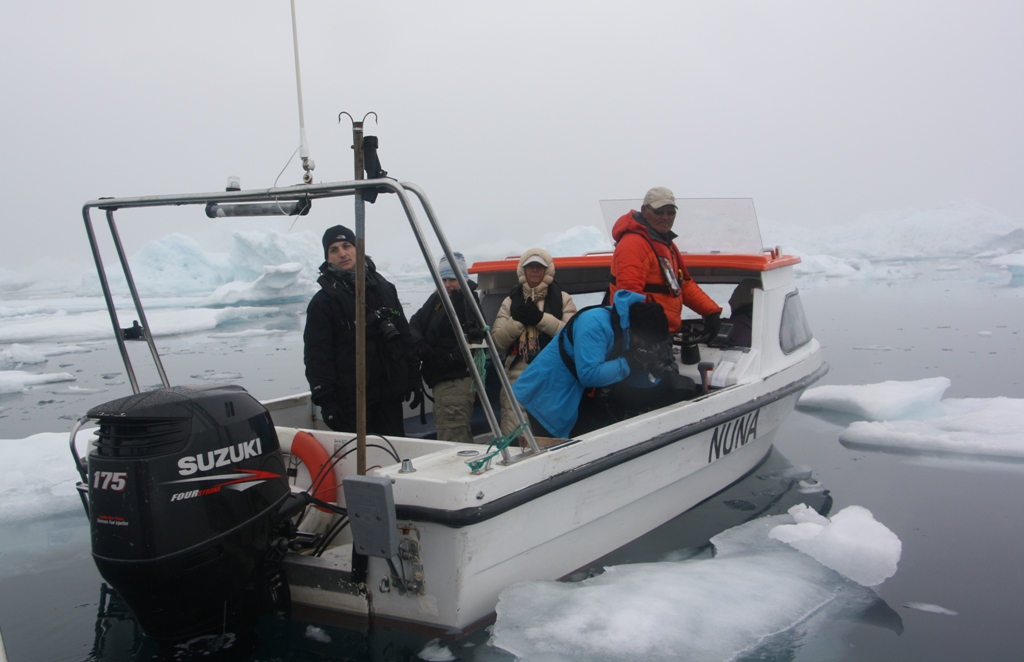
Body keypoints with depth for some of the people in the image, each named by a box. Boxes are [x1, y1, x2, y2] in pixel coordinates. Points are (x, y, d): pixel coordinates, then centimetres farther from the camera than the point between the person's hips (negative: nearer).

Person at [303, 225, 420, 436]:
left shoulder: (384, 289, 13)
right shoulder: (322, 302, -3)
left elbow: (405, 337, 16)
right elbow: (316, 356, -8)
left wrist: (413, 380, 12)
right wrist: (325, 401, -15)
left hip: (390, 395, 5)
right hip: (351, 401, -4)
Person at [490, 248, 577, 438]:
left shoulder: (562, 298, 10)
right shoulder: (511, 301, 17)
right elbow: (497, 342, 8)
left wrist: (541, 318, -13)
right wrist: (517, 320, -6)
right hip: (518, 379, 2)